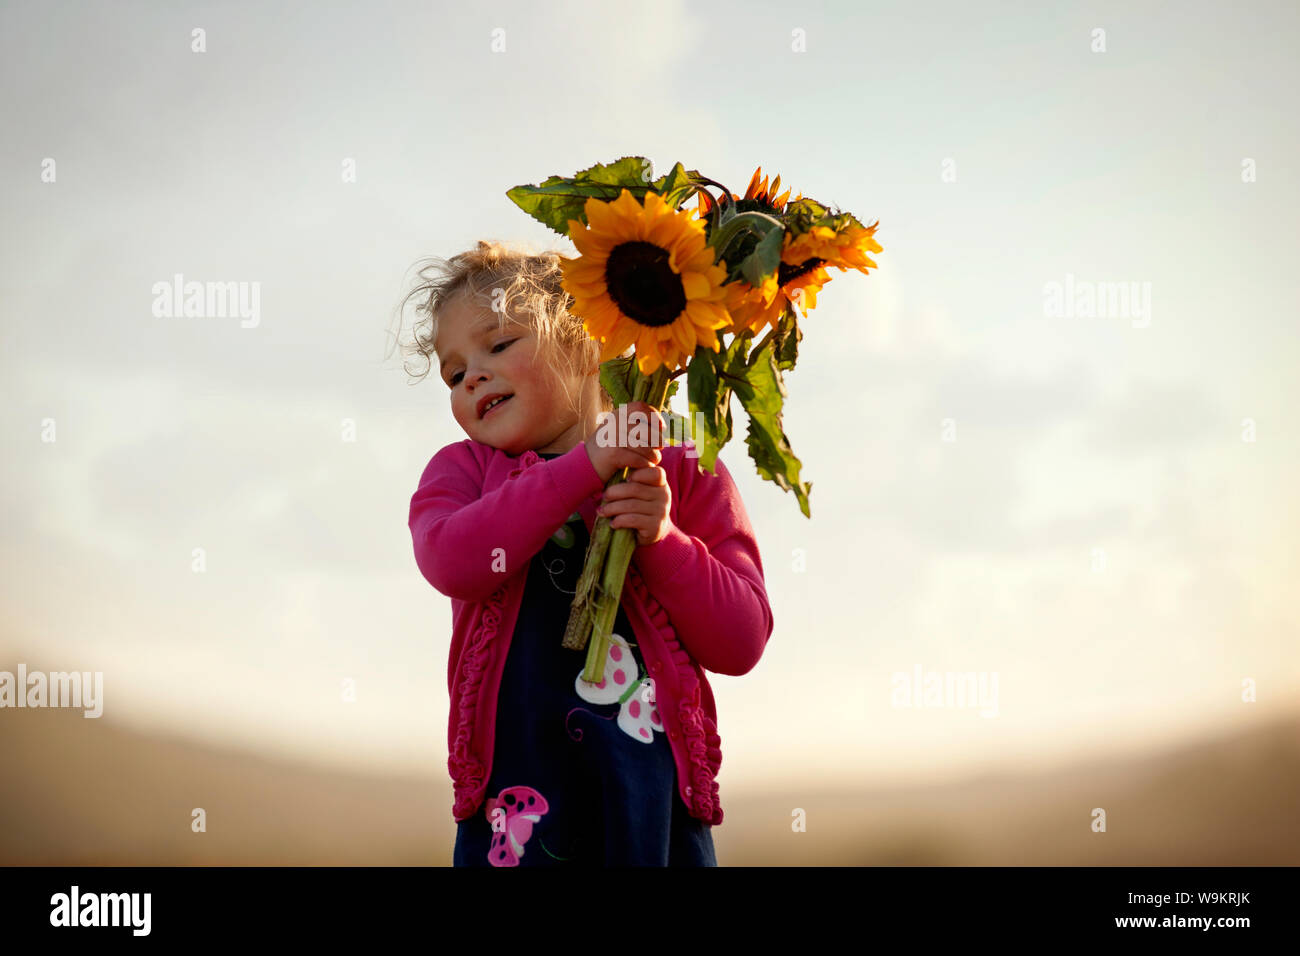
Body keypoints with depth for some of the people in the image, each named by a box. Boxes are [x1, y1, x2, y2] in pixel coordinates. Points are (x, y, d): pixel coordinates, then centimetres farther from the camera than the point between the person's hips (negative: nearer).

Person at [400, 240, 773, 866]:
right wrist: (587, 466, -15)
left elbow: (742, 644, 0)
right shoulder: (462, 470, 11)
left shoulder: (682, 474, 6)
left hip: (654, 793, 0)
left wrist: (662, 538, -14)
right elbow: (450, 562, -13)